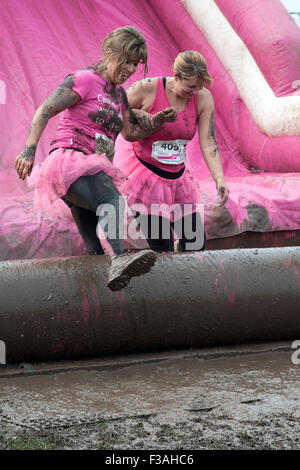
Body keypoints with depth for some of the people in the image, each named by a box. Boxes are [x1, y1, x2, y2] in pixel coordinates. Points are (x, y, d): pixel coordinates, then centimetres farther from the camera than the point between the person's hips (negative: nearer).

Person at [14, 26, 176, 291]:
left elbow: (133, 131, 28)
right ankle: (118, 260, -61)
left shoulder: (119, 93, 24)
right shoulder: (85, 80, -1)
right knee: (113, 200, -38)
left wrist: (160, 120, 9)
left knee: (97, 251, 2)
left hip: (94, 173, 9)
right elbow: (45, 111, -7)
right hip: (69, 161, -9)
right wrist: (29, 151, -20)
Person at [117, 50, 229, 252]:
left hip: (177, 176, 5)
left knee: (196, 242, 4)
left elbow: (208, 143, -9)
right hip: (144, 172, -5)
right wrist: (135, 116, -18)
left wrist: (219, 179, -21)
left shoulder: (203, 98, -6)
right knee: (162, 248, -12)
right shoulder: (147, 89, -16)